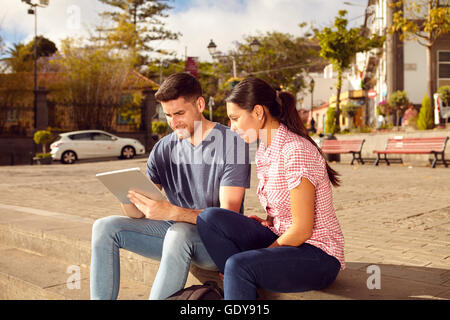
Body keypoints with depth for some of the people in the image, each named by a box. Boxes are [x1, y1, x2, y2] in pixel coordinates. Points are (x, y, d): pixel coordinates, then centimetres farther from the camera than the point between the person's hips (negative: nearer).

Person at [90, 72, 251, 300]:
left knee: (179, 234, -38)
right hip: (175, 229, 6)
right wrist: (127, 196, -21)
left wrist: (172, 212, -34)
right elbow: (138, 214, 3)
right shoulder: (164, 148, 4)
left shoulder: (231, 143, -14)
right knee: (105, 228, -5)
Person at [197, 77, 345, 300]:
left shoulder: (296, 151, -20)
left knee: (239, 265, -32)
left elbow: (302, 230, -19)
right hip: (283, 239, 8)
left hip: (318, 256, -8)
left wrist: (263, 254, -11)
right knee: (210, 218, -11)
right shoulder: (263, 152, 8)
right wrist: (266, 224, -4)